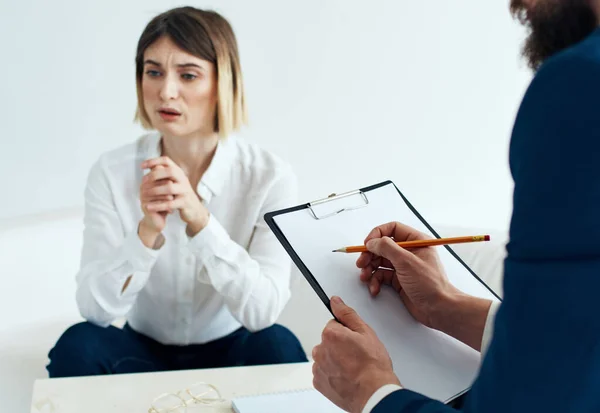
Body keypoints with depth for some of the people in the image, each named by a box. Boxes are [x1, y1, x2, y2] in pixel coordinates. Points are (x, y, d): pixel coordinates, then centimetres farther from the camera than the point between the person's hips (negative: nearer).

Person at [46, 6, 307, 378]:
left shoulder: (270, 176, -16)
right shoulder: (111, 172, -12)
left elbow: (262, 312, -25)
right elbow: (96, 310, -18)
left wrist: (199, 219, -37)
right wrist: (147, 231, -35)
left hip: (231, 350, -1)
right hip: (143, 351, 2)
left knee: (277, 345, -32)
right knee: (79, 345, -28)